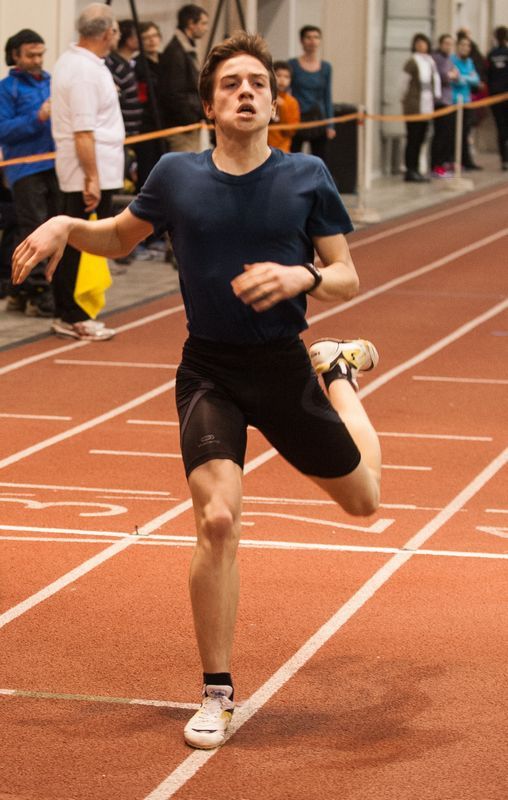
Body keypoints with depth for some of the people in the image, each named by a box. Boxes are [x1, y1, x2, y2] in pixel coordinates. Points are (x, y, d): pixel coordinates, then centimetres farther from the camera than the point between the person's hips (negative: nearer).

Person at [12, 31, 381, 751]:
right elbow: (120, 236, 15)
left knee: (362, 498, 19)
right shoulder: (177, 176, -3)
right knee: (218, 519, -20)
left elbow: (348, 278, -1)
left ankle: (338, 371, 50)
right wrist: (65, 226, -4)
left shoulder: (307, 177, -6)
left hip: (283, 368, 1)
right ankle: (217, 693, -4)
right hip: (209, 373, -1)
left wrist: (302, 276, -22)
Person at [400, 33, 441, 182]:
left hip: (426, 107, 7)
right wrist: (406, 100, -1)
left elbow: (435, 80, 21)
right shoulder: (411, 62, -9)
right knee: (413, 139, -5)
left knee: (420, 139, 9)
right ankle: (410, 171, -2)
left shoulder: (430, 62, 13)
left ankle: (415, 170, 15)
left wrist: (436, 95, 15)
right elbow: (405, 83, -5)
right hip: (414, 107, -7)